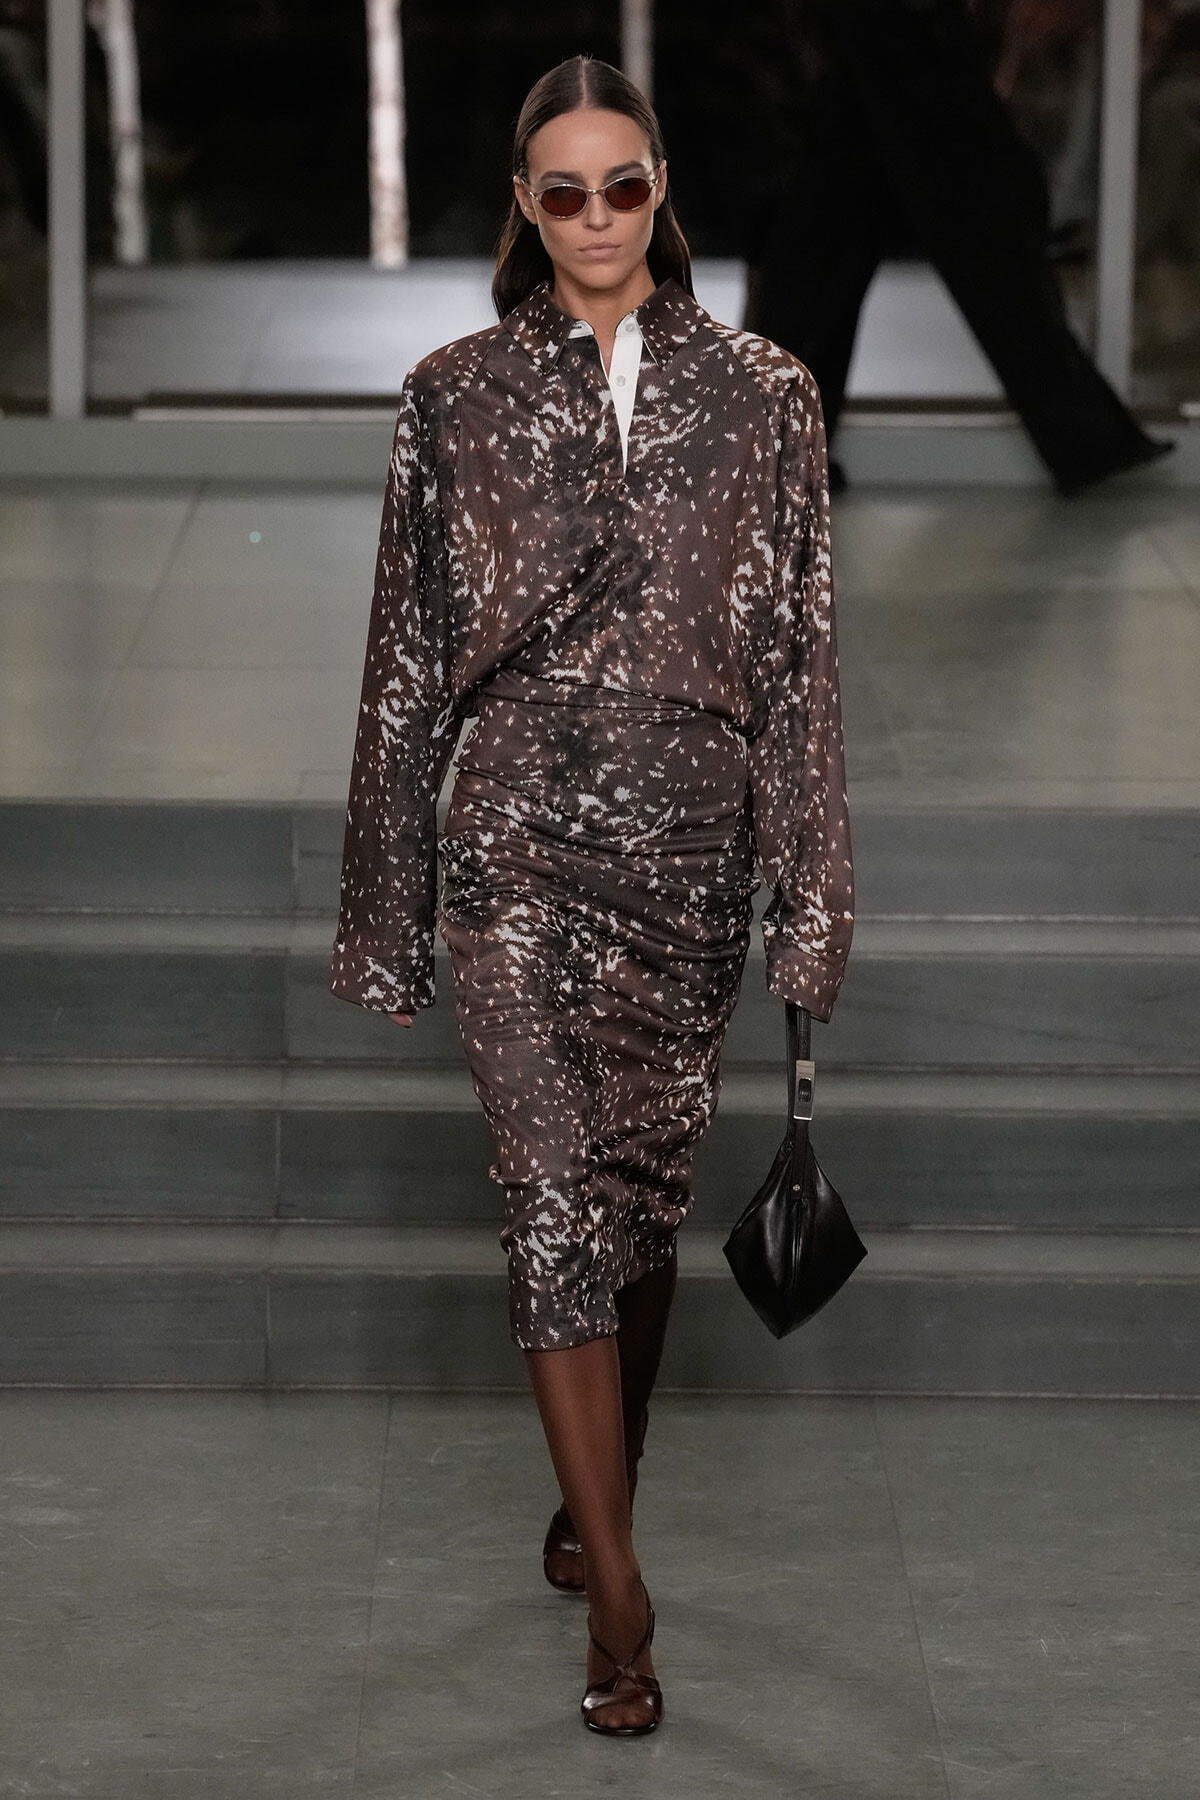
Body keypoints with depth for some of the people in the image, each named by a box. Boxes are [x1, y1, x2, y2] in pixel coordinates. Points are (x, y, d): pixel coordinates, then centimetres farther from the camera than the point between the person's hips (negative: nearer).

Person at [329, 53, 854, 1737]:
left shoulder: (761, 395, 2)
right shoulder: (457, 396, 1)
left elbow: (801, 650, 3)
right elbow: (408, 653, 4)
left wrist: (811, 887, -1)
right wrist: (388, 899, 4)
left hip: (690, 851, 1)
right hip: (520, 842, -1)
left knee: (649, 1185, 11)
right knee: (558, 1192, -9)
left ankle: (597, 1497, 33)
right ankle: (616, 1587, -6)